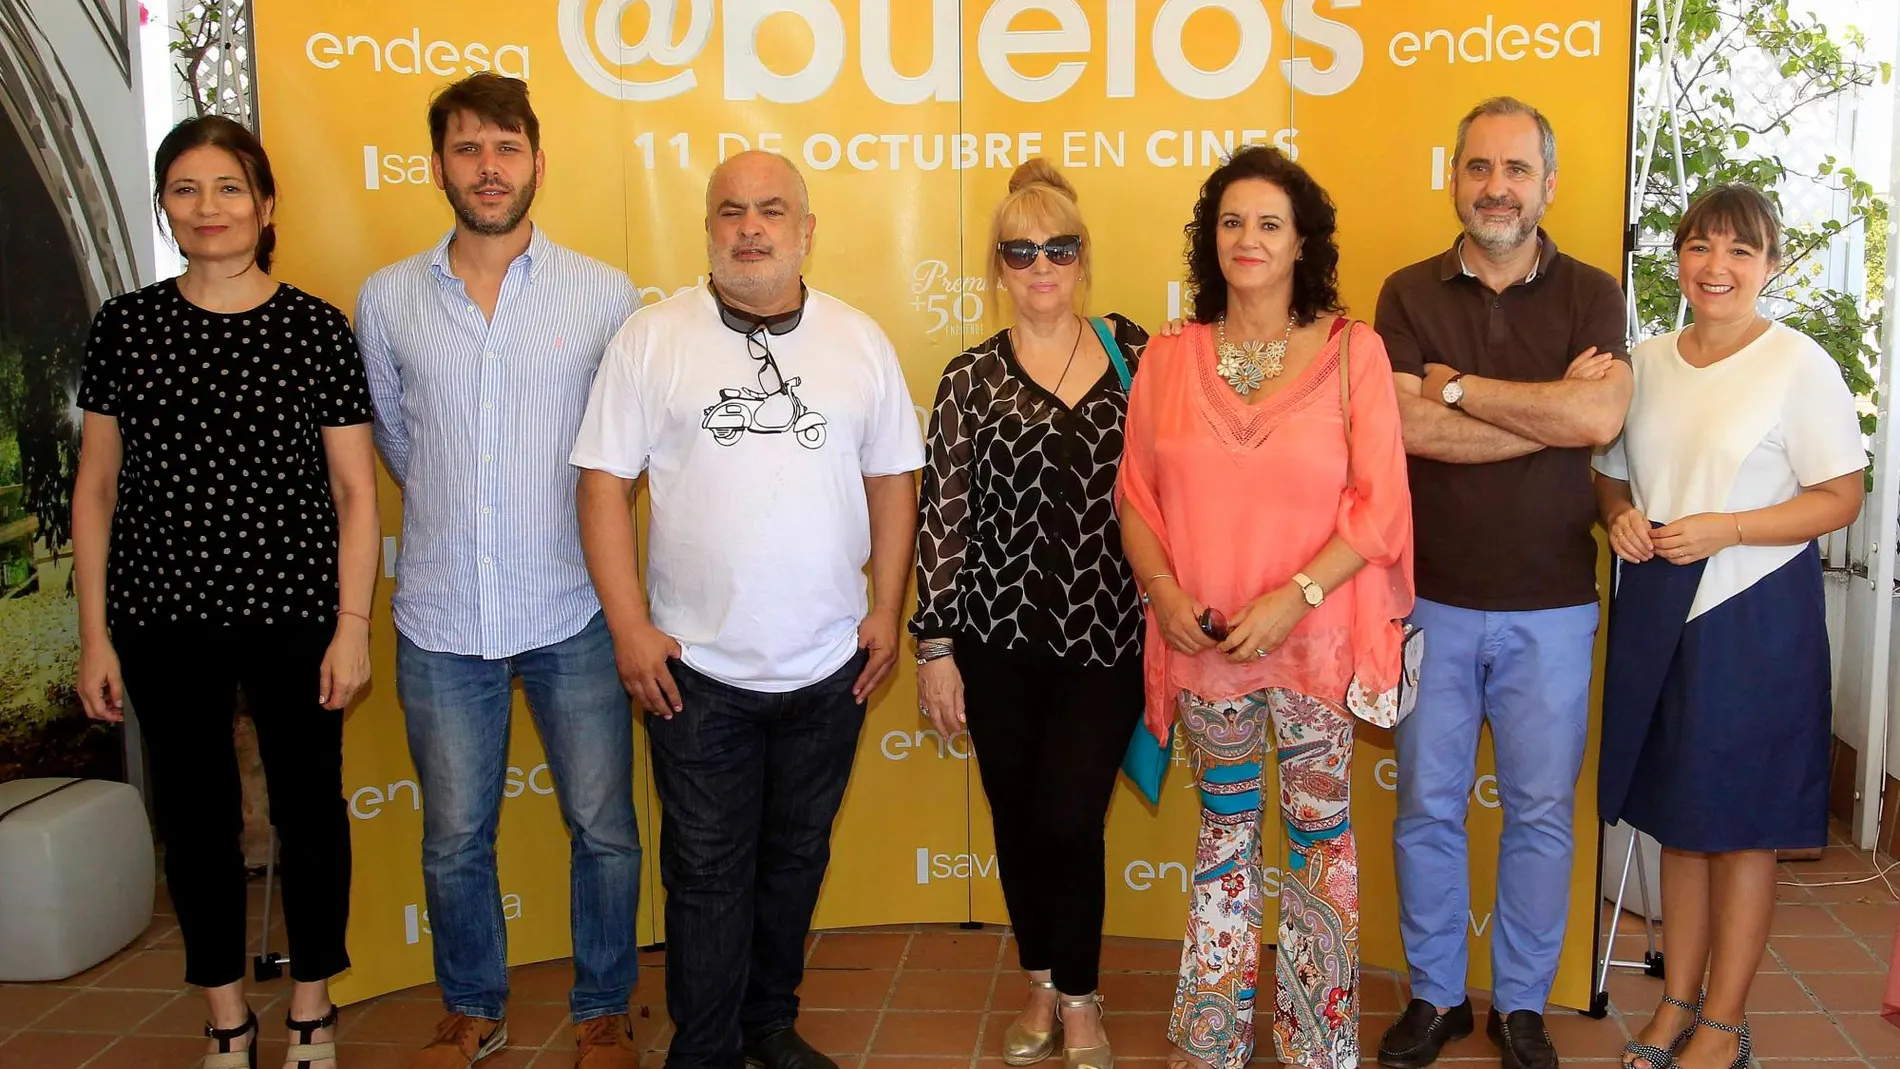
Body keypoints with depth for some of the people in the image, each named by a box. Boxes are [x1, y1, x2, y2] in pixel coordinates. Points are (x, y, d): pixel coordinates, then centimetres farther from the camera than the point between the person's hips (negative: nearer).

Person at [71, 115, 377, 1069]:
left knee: (308, 811, 8)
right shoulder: (124, 326, 3)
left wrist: (352, 626, -7)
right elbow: (96, 486, 6)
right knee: (194, 819, 11)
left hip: (294, 615, -1)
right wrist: (94, 634, 3)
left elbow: (355, 490, -1)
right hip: (164, 624, 2)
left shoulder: (316, 328, -3)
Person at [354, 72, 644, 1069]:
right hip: (442, 617, 1)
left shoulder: (606, 295, -3)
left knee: (603, 829, 8)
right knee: (454, 839, 13)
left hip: (574, 611, -1)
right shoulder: (386, 300, 1)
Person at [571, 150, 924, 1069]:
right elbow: (605, 482, -4)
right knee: (708, 871, 6)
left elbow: (892, 479, 8)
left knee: (796, 857, 16)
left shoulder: (859, 340, 4)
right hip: (696, 667, -2)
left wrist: (886, 608, 2)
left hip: (830, 664, 3)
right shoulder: (652, 337, -4)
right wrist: (630, 626, -9)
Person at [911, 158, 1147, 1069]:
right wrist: (934, 646, -3)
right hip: (999, 636, 1)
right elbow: (941, 518, -1)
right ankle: (1041, 984, 34)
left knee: (1070, 819, -3)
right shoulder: (971, 379, 0)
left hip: (1108, 636, -1)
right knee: (1018, 819, 12)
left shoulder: (1134, 353, 2)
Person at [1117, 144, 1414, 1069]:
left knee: (1320, 835, 8)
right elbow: (1136, 495, 5)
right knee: (1224, 832, 16)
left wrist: (1294, 596, -17)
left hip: (1314, 640, -2)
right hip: (1203, 644, 2)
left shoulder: (1351, 350, -4)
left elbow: (1378, 503, -8)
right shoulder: (1168, 358, 4)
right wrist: (1165, 593, -10)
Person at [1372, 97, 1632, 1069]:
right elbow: (1410, 428, -14)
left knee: (1541, 814, 9)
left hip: (1550, 605, 0)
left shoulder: (1589, 293, 1)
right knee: (1427, 808, 9)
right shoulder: (1409, 293, 1)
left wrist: (1459, 386, -13)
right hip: (1433, 597, 0)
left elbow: (1601, 417, -18)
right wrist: (1553, 408, -13)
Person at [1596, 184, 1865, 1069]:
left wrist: (1726, 528, -19)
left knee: (1740, 826, 4)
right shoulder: (1645, 363, 8)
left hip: (1754, 614, -5)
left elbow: (1841, 497, -8)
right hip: (1656, 610, 5)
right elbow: (1610, 474, 17)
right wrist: (1620, 517, -5)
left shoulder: (1800, 365, -7)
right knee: (1676, 817, 13)